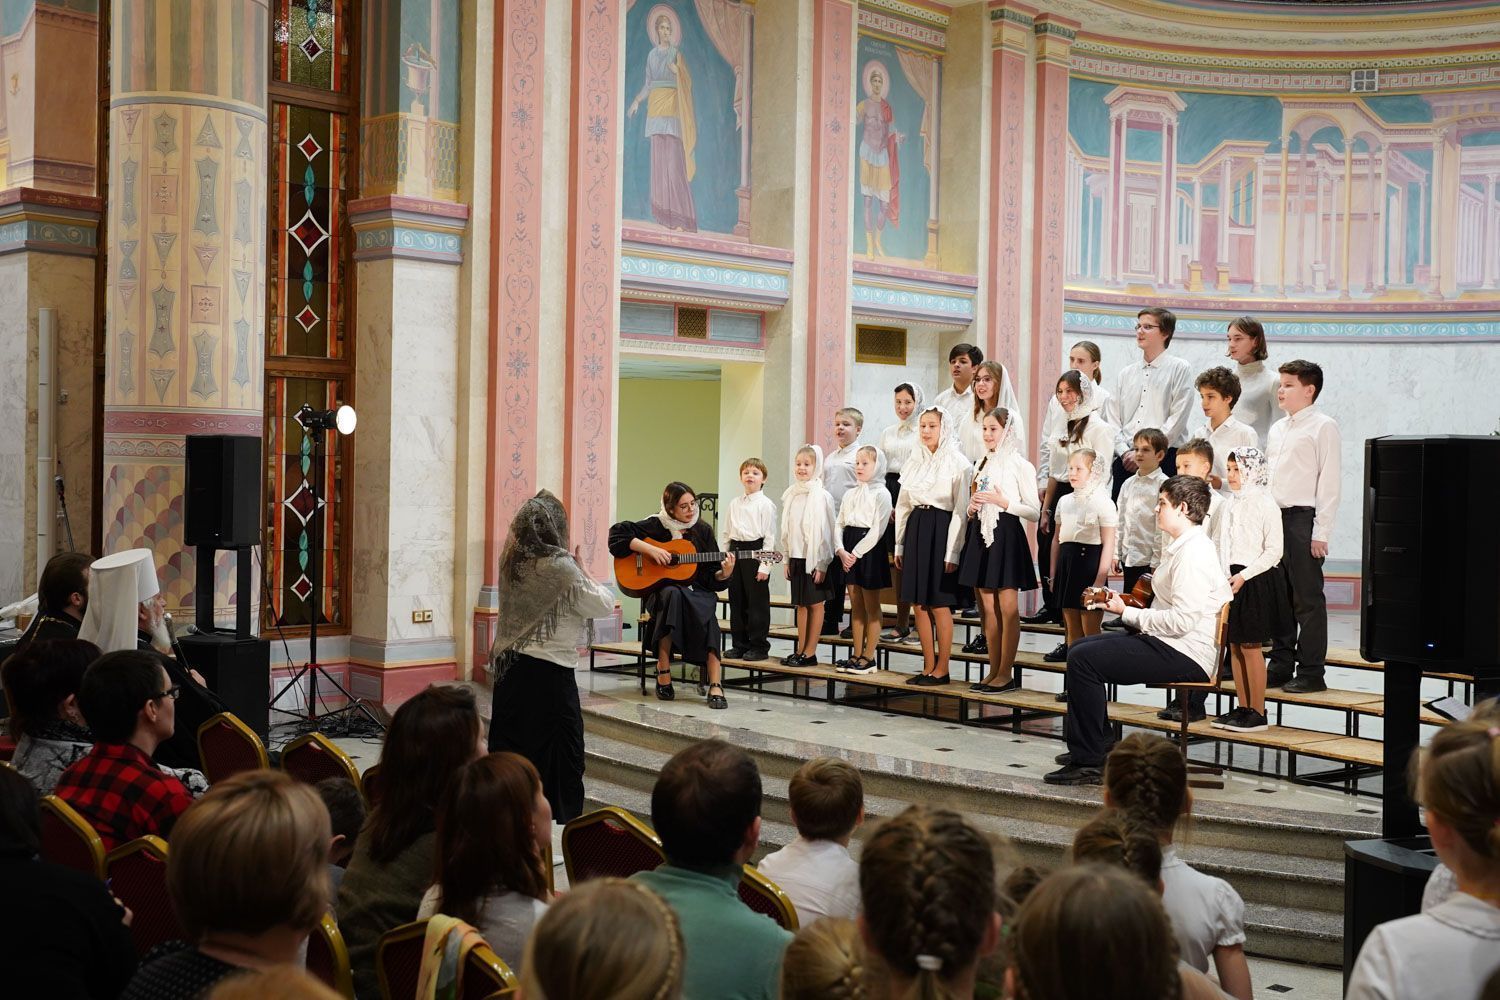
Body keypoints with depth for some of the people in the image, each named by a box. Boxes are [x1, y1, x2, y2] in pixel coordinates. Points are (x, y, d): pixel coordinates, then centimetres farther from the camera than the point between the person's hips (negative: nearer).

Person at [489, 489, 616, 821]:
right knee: (560, 756, 2)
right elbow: (604, 605, -6)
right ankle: (563, 824, 5)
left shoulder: (511, 562, 4)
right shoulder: (562, 566, -15)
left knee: (510, 748, 12)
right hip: (549, 670, -7)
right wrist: (582, 573, 5)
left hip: (508, 666, 7)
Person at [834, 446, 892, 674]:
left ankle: (868, 658, 5)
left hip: (869, 550, -6)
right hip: (849, 553, 6)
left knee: (871, 608, 1)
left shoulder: (881, 494, -8)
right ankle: (856, 655, 16)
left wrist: (856, 553, -16)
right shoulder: (850, 494, 12)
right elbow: (839, 524, 10)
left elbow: (877, 529, -14)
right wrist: (841, 550, -6)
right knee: (855, 606, 11)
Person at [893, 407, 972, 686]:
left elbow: (960, 509, -9)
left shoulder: (957, 463, -6)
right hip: (915, 529, 6)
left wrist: (952, 553, -14)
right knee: (919, 603, 6)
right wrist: (899, 544, 13)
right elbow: (903, 505, 16)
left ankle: (942, 669, 7)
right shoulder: (916, 462, 12)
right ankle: (929, 666, 15)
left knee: (940, 605, -3)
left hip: (941, 529, -6)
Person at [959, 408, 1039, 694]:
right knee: (987, 609, 7)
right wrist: (972, 508, 2)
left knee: (1008, 608, -4)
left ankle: (1006, 673, 0)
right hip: (981, 534, 7)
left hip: (1006, 534, -7)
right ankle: (994, 671, 13)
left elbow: (1034, 511, -7)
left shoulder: (1020, 465, -4)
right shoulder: (981, 463, 16)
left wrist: (1002, 501, -16)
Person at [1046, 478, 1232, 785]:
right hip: (1167, 643, 11)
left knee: (1083, 660, -18)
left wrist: (1128, 613, -14)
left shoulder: (1193, 552, -18)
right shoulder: (1181, 546, 16)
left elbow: (1182, 620, -25)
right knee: (1079, 648, 15)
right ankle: (1100, 746, 19)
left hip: (1185, 655, -11)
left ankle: (1089, 762, -12)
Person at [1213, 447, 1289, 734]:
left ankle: (1258, 713, 3)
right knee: (1235, 646, 8)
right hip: (1231, 579, 7)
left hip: (1256, 581, -7)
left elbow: (1273, 551, -12)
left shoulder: (1265, 503, -9)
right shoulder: (1232, 506, 12)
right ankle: (1243, 708, 15)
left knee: (1250, 646, -4)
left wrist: (1243, 575, -18)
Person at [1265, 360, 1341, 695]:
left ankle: (1311, 673, 2)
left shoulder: (1323, 426, -5)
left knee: (1307, 599, -4)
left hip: (1303, 518, -7)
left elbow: (1329, 482, -11)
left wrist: (1321, 532, -16)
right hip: (1274, 518, 8)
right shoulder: (1277, 429, 17)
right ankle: (1280, 667, 19)